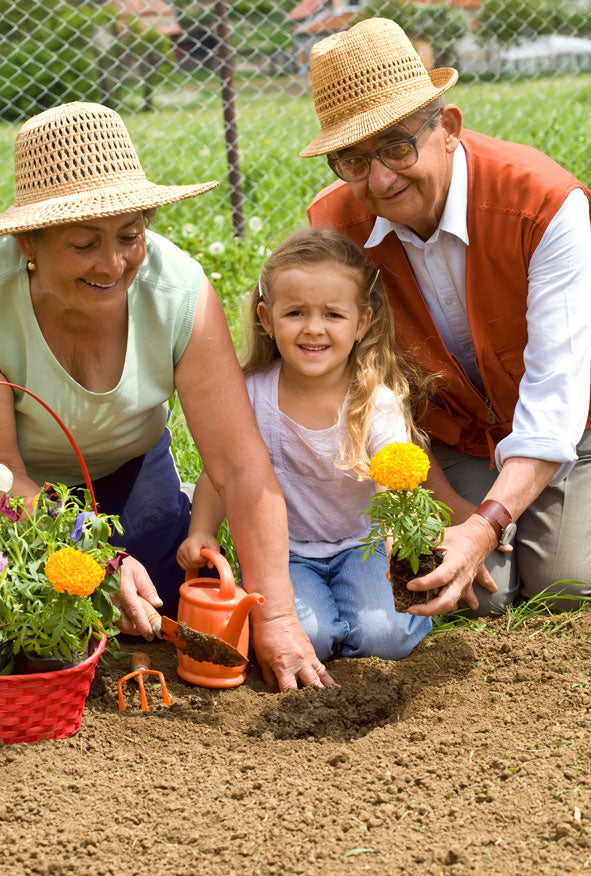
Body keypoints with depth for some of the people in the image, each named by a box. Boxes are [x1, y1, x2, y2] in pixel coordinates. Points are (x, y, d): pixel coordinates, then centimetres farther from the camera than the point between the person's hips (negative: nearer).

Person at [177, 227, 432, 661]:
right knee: (307, 634, -25)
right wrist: (201, 532, -14)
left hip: (359, 545, -1)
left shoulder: (378, 403, -16)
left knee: (380, 635, -24)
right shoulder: (253, 396, -10)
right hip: (284, 550, 1)